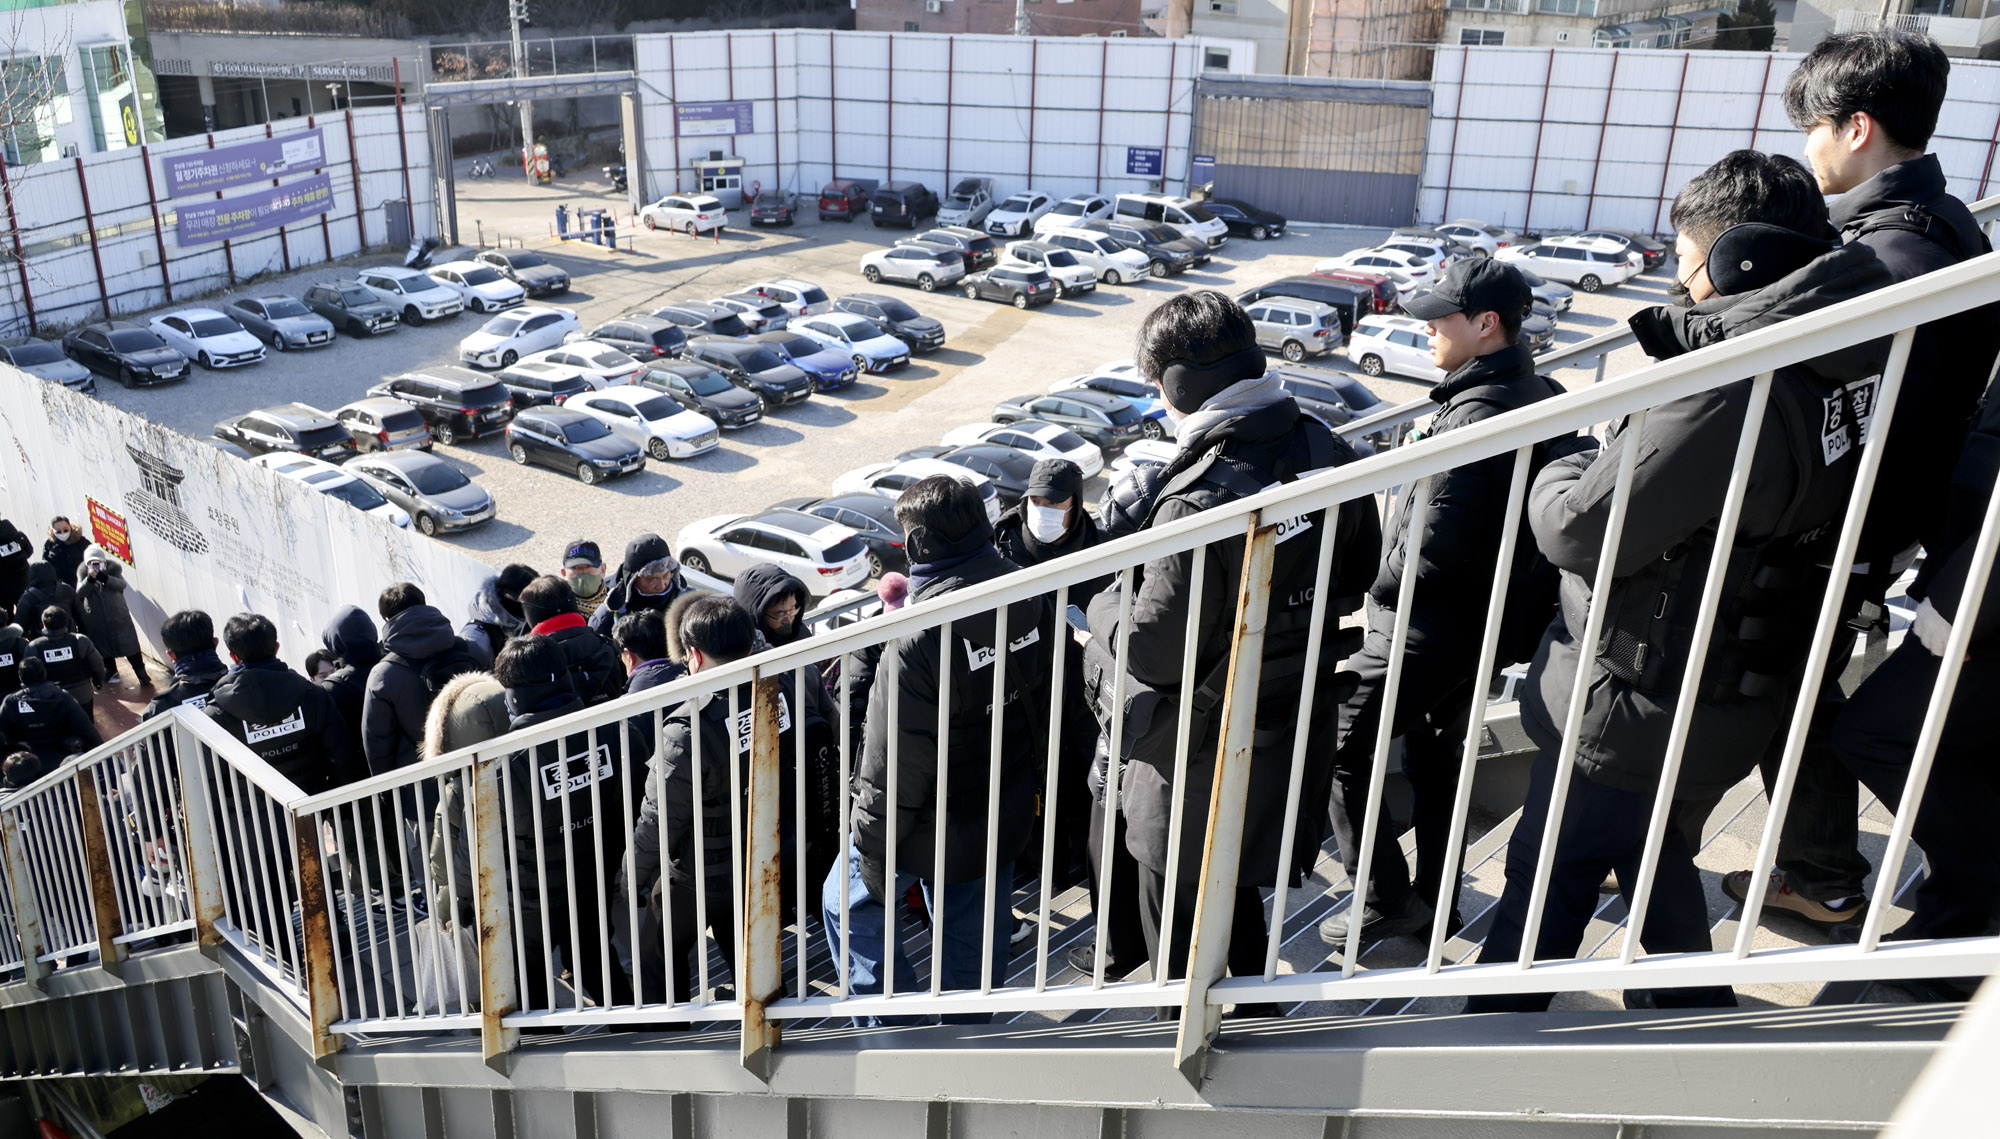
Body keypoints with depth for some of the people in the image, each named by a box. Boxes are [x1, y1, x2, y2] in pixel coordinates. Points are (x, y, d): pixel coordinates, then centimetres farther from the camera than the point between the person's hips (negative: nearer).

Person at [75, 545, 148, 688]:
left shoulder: (113, 568, -5)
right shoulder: (83, 572, -3)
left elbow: (122, 584, -21)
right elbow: (79, 593, -16)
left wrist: (104, 577, -35)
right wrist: (90, 579, -32)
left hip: (118, 616, -1)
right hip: (96, 619, 1)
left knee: (130, 646, -1)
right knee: (104, 647, 13)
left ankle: (141, 674, 5)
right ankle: (111, 671, 32)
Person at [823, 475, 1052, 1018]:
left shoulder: (919, 637, -28)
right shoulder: (1029, 599, -7)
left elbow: (895, 766, -23)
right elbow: (1043, 705, 6)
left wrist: (871, 851, -11)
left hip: (935, 826, -6)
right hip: (1007, 815, 6)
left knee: (849, 902, 18)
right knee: (976, 940, 23)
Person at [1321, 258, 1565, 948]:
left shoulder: (1476, 416, -26)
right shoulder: (1539, 396, 5)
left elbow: (1433, 543, -28)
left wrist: (1381, 586, -11)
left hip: (1429, 627, -10)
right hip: (1484, 621, 10)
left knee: (1341, 749, 0)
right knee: (1437, 759, 21)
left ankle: (1386, 900, 6)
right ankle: (1435, 901, 34)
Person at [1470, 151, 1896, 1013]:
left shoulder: (1729, 398, -32)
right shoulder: (1846, 368, -1)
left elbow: (1579, 530, -26)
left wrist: (1567, 465, -6)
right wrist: (1618, 454, -2)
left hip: (1633, 713, -9)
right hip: (1735, 708, 9)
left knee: (1545, 882, 11)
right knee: (1661, 863, 30)